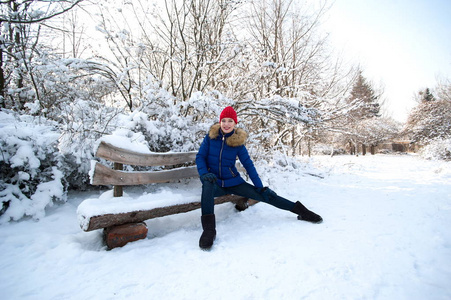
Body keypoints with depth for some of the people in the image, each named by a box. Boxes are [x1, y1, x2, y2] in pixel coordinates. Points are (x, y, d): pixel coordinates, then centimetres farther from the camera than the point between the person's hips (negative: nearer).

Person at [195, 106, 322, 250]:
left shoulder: (238, 141, -2)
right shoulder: (211, 136, -2)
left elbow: (248, 164, 0)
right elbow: (200, 157, -1)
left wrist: (260, 187, -3)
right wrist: (204, 173, -22)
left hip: (232, 181, 1)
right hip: (214, 182, -1)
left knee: (263, 195, -7)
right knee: (207, 185, -38)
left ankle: (300, 210, 7)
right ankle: (209, 229, -37)